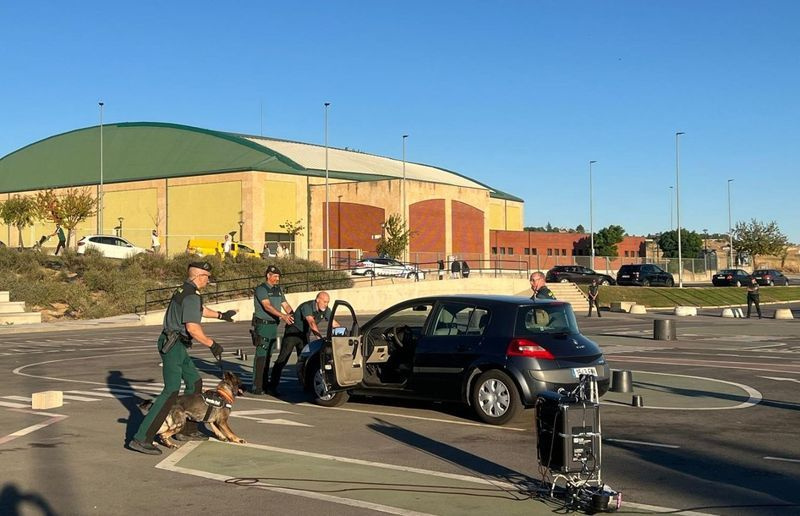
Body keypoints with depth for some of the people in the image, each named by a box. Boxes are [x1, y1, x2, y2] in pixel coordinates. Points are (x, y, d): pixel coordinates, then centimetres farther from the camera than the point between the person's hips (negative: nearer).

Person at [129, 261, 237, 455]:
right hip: (174, 345, -11)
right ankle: (141, 438, -21)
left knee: (195, 382, 19)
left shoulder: (185, 291, 17)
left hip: (176, 346, 11)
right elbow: (192, 328, -25)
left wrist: (220, 315, 50)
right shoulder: (191, 296, -16)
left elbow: (200, 309, 37)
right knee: (171, 391, -17)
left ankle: (188, 430, 25)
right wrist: (212, 344, -14)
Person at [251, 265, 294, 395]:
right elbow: (267, 306, -24)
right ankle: (256, 386, -11)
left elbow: (285, 305, 14)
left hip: (274, 326, 8)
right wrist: (282, 316, -35)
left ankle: (265, 383, 19)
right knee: (261, 355, -11)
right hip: (262, 325, -8)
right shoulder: (261, 289, -11)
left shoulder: (278, 289, 15)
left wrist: (294, 316, -2)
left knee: (268, 355, 12)